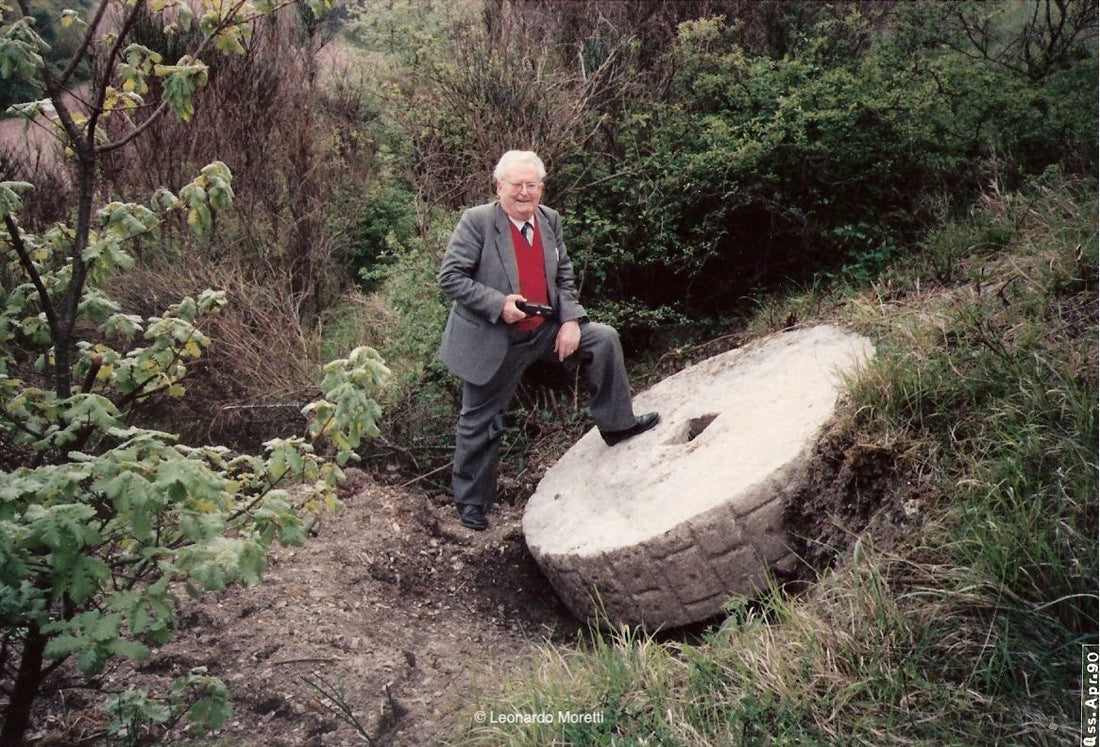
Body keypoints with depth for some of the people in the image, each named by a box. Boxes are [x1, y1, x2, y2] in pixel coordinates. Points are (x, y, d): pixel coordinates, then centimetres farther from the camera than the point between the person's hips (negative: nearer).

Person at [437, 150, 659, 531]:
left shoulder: (550, 220, 2)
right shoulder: (477, 221, -15)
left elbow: (564, 276, 8)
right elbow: (449, 276, -18)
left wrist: (571, 320, -6)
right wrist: (499, 304, -26)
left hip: (544, 330, 5)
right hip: (492, 341, -5)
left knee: (604, 339, -3)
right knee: (479, 422, 7)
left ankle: (616, 424, 12)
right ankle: (470, 500, 27)